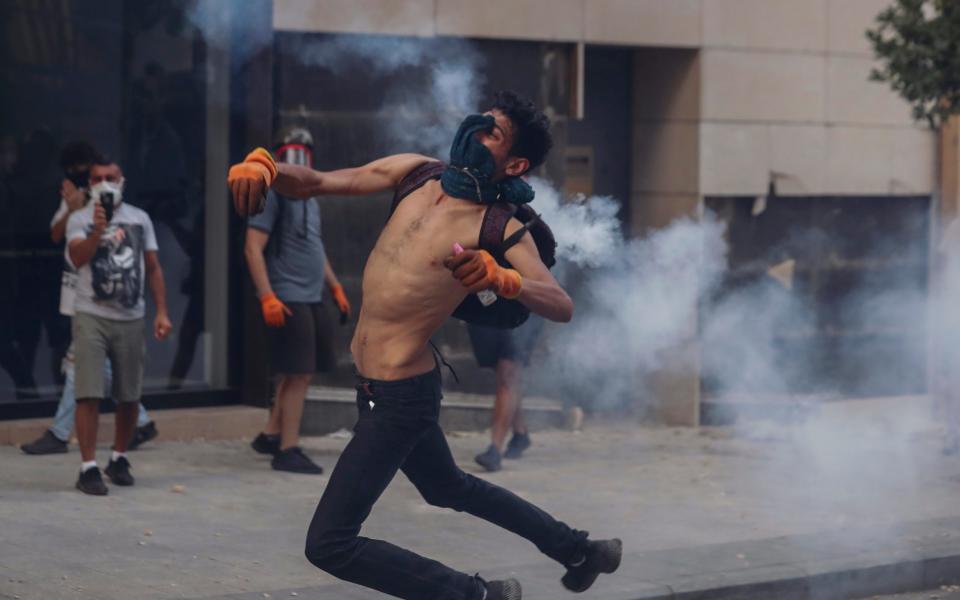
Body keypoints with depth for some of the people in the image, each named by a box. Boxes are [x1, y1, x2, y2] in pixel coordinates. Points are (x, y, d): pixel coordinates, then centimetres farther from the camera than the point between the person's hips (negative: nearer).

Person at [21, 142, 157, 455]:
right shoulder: (72, 195, 12)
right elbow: (56, 235, 7)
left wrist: (79, 208, -20)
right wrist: (70, 209, -10)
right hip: (76, 286, 9)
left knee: (78, 360, -7)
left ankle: (59, 434, -4)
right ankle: (140, 421, 22)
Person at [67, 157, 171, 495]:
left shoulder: (139, 219, 10)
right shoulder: (80, 220, 2)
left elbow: (153, 268, 12)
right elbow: (77, 258, -15)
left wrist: (162, 312, 5)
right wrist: (98, 230, -31)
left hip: (131, 318, 3)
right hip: (92, 316, -3)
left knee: (129, 395, 7)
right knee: (89, 393, -9)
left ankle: (119, 458, 25)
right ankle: (88, 468, -9)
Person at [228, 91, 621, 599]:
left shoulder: (500, 229, -19)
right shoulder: (418, 172, 0)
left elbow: (561, 306, -31)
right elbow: (314, 184, -2)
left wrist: (500, 279, -49)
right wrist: (263, 165, -23)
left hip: (400, 398, -9)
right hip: (371, 381, 9)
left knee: (329, 545, -9)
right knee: (448, 488, 32)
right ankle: (580, 552, 49)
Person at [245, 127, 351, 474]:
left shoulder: (309, 201, 18)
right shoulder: (272, 196, -8)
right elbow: (253, 249, -14)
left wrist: (335, 288, 22)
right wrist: (267, 297, -21)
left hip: (312, 300, 9)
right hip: (287, 300, -9)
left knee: (300, 373, 12)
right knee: (298, 374, -8)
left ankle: (271, 435, 23)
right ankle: (288, 451, -3)